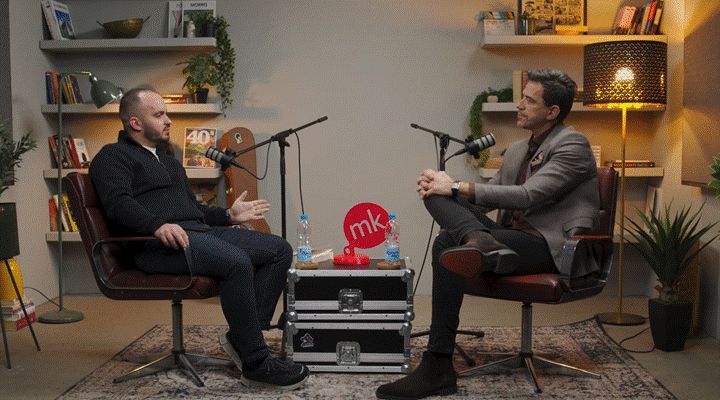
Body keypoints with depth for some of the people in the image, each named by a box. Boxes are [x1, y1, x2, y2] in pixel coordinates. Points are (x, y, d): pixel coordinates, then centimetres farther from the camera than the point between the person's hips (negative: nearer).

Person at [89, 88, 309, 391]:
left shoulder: (169, 161, 33)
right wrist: (159, 225, -30)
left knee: (280, 250, -6)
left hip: (200, 230, 9)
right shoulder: (113, 156, 6)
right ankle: (256, 363, -24)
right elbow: (118, 203, -13)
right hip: (157, 242, -9)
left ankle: (242, 336, -11)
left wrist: (229, 215, 24)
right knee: (237, 261, -34)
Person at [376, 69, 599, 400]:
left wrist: (458, 188, -17)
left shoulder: (573, 145, -4)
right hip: (511, 236, 8)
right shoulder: (516, 150, 22)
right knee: (435, 193, -13)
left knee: (447, 245, -28)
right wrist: (440, 186, 1)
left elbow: (528, 195, -18)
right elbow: (486, 197, 22)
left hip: (547, 246, -8)